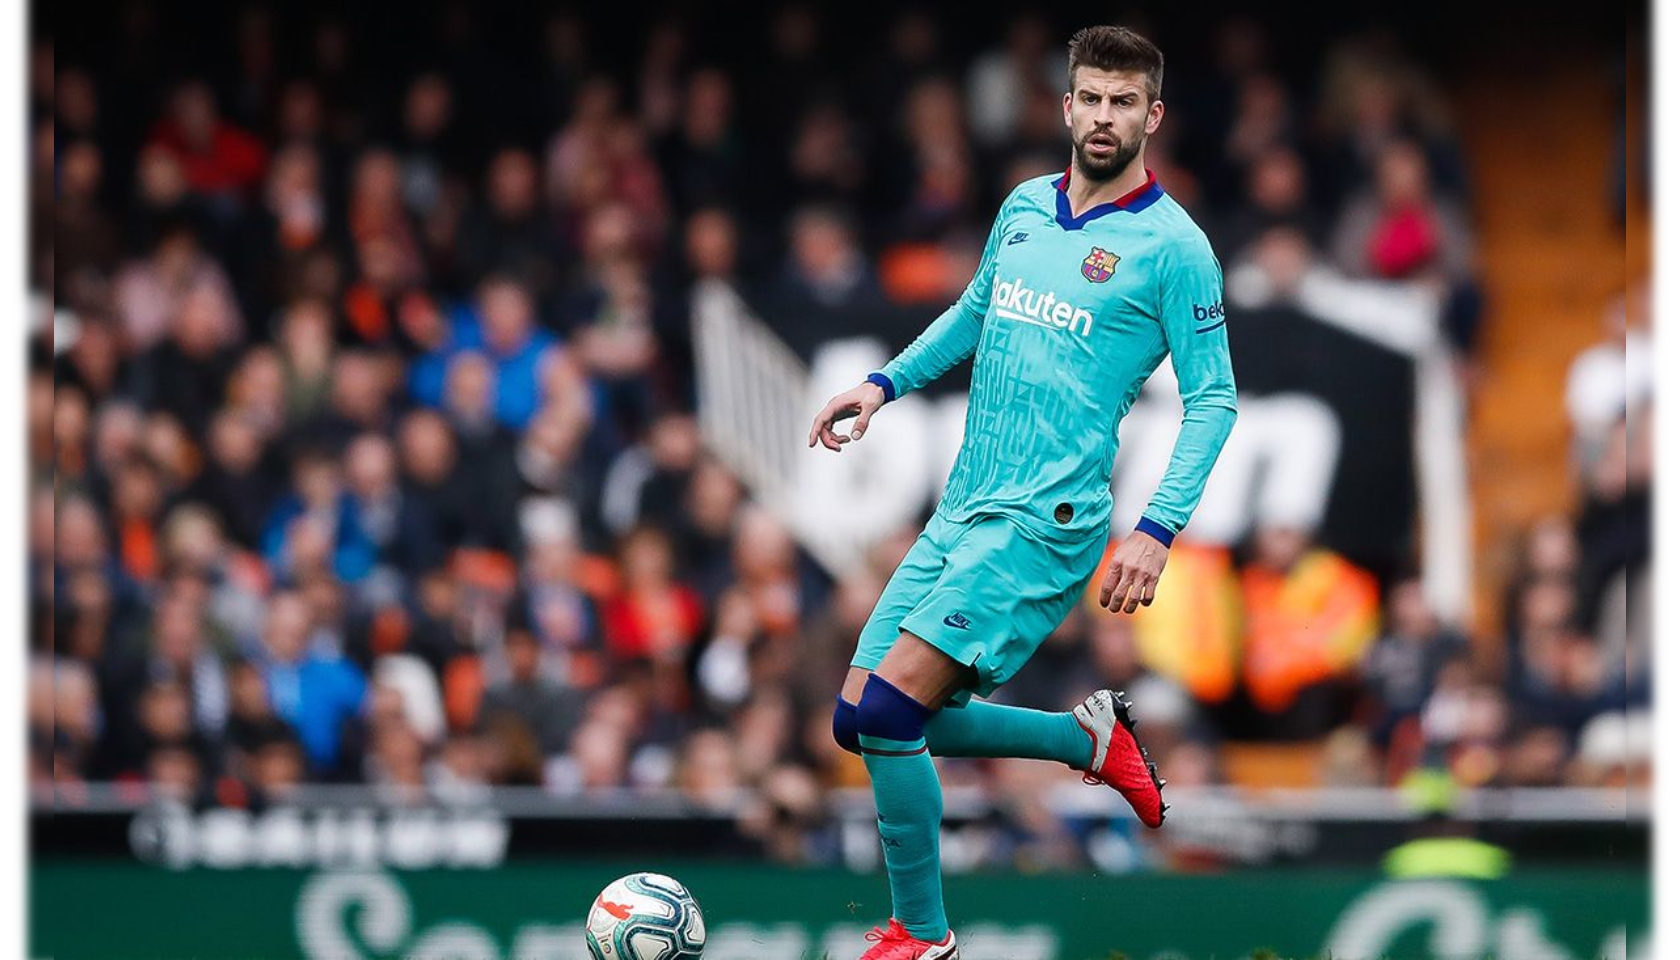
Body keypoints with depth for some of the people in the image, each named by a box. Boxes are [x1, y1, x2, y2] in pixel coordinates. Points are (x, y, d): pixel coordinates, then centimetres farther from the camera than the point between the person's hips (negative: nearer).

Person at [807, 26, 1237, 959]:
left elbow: (1213, 400, -7)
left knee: (889, 711, -18)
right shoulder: (1026, 207, 12)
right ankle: (1090, 738, 22)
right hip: (959, 513, 8)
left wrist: (1158, 529, -17)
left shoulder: (1172, 246, -7)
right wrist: (886, 382, 16)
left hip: (1044, 523, -8)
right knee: (861, 721, 7)